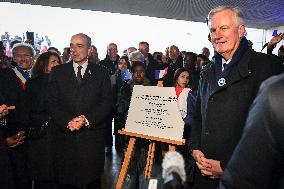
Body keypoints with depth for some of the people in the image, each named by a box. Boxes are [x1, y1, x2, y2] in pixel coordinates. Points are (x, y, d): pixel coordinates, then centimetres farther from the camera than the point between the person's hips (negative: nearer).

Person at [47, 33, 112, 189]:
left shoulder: (101, 72, 4)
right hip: (65, 134, 1)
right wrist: (67, 121, -15)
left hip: (92, 134, 0)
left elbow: (106, 102, -2)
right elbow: (52, 103, 1)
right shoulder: (58, 72, 7)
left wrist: (87, 119, -16)